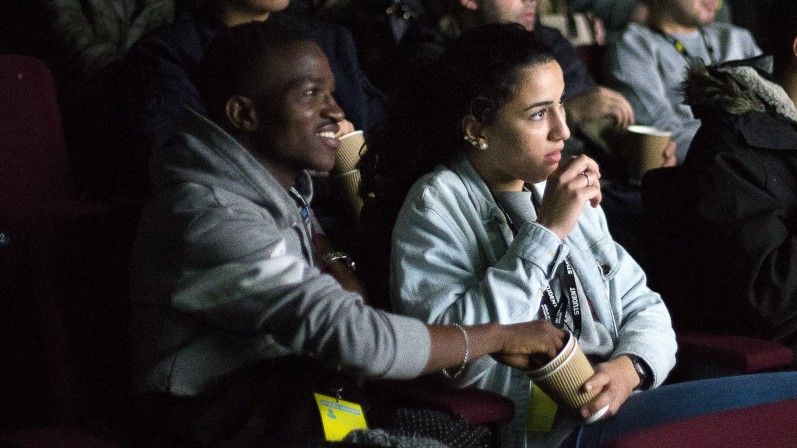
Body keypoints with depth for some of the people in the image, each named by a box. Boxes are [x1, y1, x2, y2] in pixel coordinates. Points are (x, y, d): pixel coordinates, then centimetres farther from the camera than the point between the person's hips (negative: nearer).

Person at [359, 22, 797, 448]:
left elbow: (641, 304, 17)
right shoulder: (437, 205, -5)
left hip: (624, 397, 8)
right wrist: (546, 233, -17)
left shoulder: (562, 189, 17)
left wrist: (630, 366, -7)